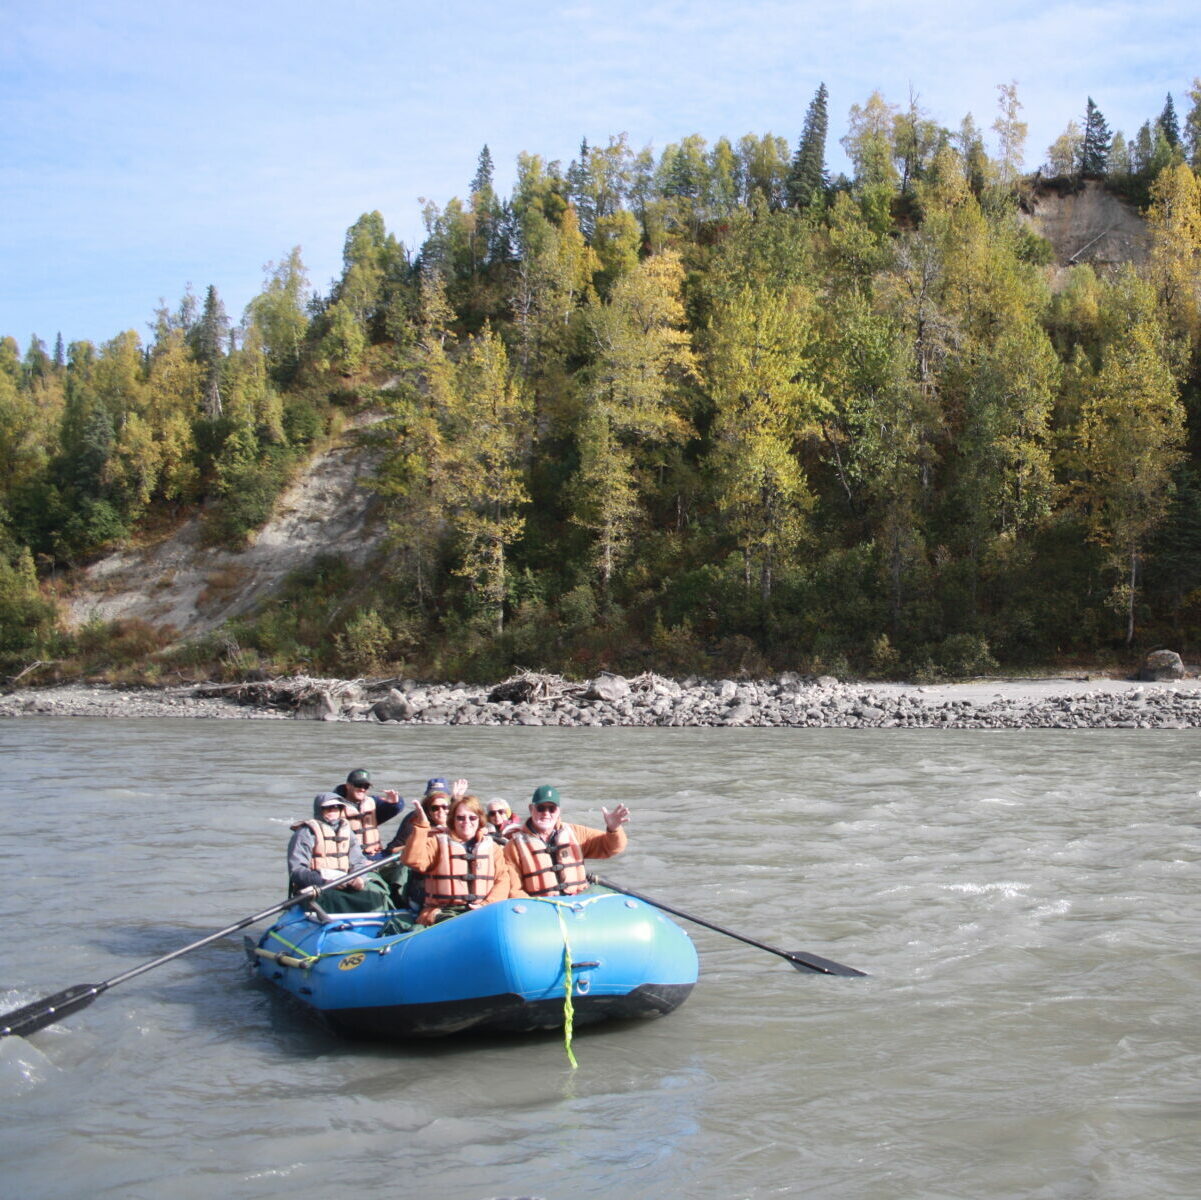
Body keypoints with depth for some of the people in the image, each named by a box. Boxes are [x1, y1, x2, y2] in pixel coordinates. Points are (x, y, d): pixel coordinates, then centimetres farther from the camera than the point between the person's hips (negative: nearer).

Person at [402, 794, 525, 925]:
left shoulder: (491, 846, 18)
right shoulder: (438, 842, 10)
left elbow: (503, 880, 8)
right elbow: (414, 861, -9)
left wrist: (486, 905, -9)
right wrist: (421, 826, -16)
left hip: (481, 912, 3)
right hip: (445, 911, -2)